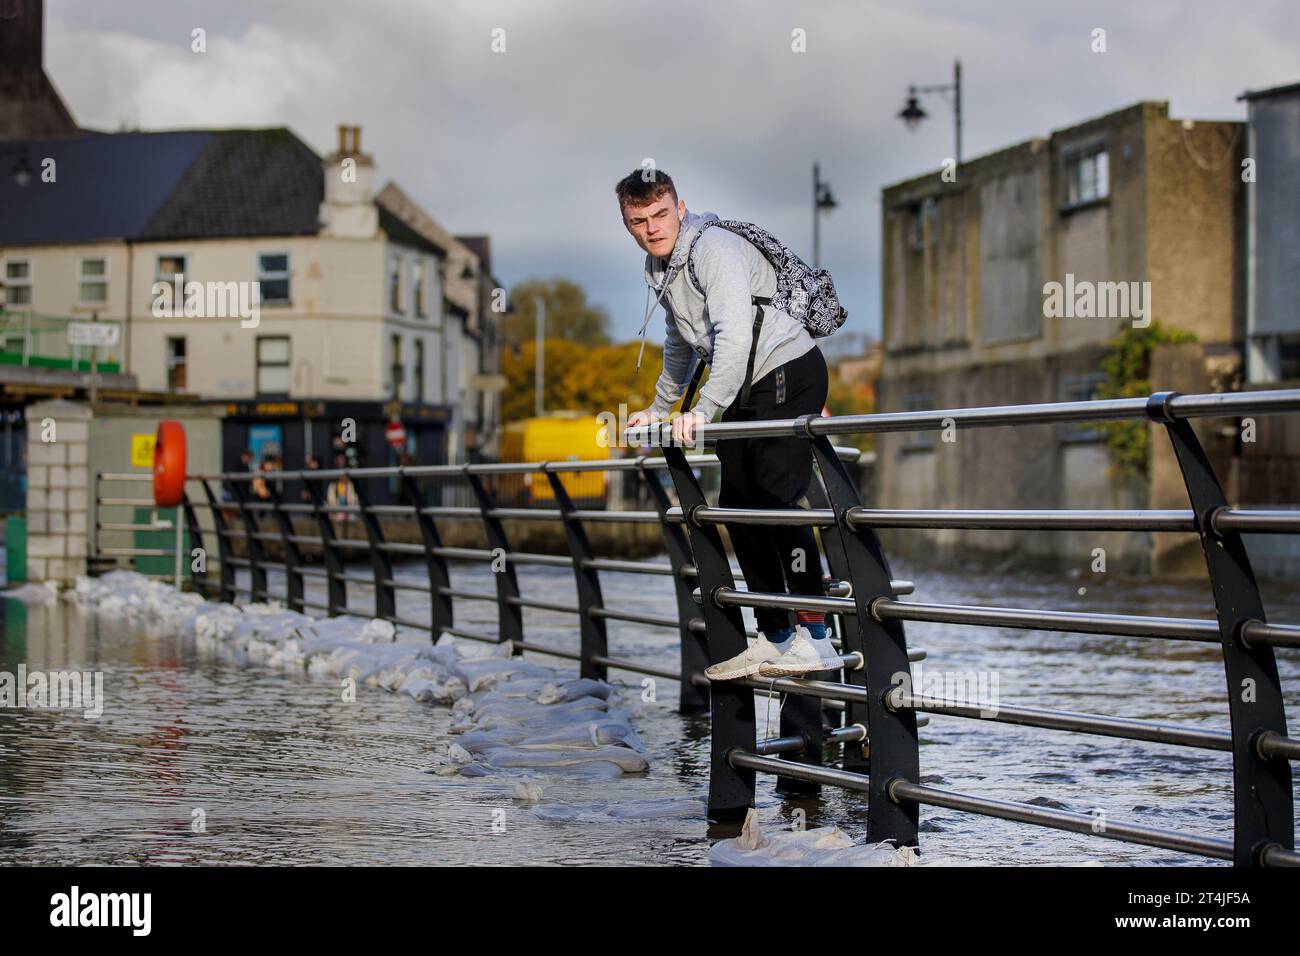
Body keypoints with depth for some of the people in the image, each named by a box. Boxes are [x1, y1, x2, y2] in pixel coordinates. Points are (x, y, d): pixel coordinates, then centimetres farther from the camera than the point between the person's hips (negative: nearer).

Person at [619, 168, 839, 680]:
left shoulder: (713, 248, -18)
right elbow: (680, 346, 29)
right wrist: (659, 409, 32)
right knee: (738, 506, 7)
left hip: (789, 371, -10)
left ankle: (814, 637, -17)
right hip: (749, 389, 10)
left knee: (777, 498, -18)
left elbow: (735, 334, -29)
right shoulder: (660, 266, 13)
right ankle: (774, 637, 11)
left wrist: (704, 410, -33)